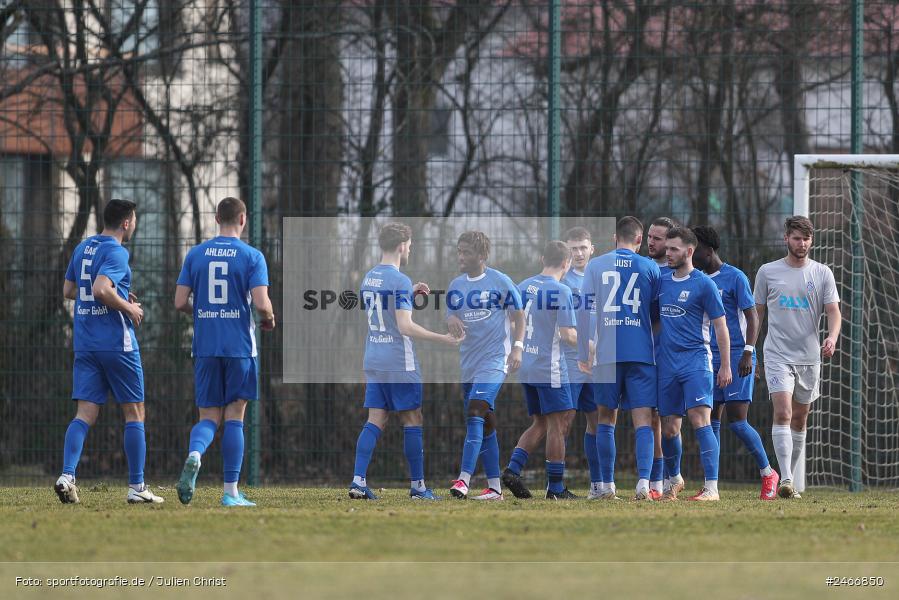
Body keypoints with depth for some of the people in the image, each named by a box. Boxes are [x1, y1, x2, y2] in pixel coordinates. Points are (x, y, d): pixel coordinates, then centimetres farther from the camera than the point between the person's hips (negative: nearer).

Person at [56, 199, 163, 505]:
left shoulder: (82, 248, 13)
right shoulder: (116, 253, -12)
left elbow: (68, 290, 21)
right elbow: (102, 289, -26)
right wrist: (130, 308, -11)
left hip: (85, 344, 6)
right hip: (117, 342, -6)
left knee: (85, 414, 1)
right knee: (134, 413, 4)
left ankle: (67, 475, -19)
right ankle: (136, 487, 4)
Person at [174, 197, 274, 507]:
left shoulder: (195, 255, 5)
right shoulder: (252, 256, -4)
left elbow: (180, 303, 3)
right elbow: (261, 304, -13)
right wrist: (269, 319, 9)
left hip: (205, 348, 2)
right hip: (239, 347, -2)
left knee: (209, 417, 8)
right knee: (234, 415, 5)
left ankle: (194, 454, -25)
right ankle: (231, 491, 4)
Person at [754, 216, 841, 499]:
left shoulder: (822, 273, 4)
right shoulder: (768, 272, 3)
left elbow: (834, 312, -1)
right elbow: (757, 313, 11)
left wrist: (832, 338, -21)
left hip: (809, 356, 2)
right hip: (777, 355, -2)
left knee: (799, 420, 9)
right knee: (782, 414, -17)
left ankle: (787, 479, 21)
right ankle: (786, 480, -23)